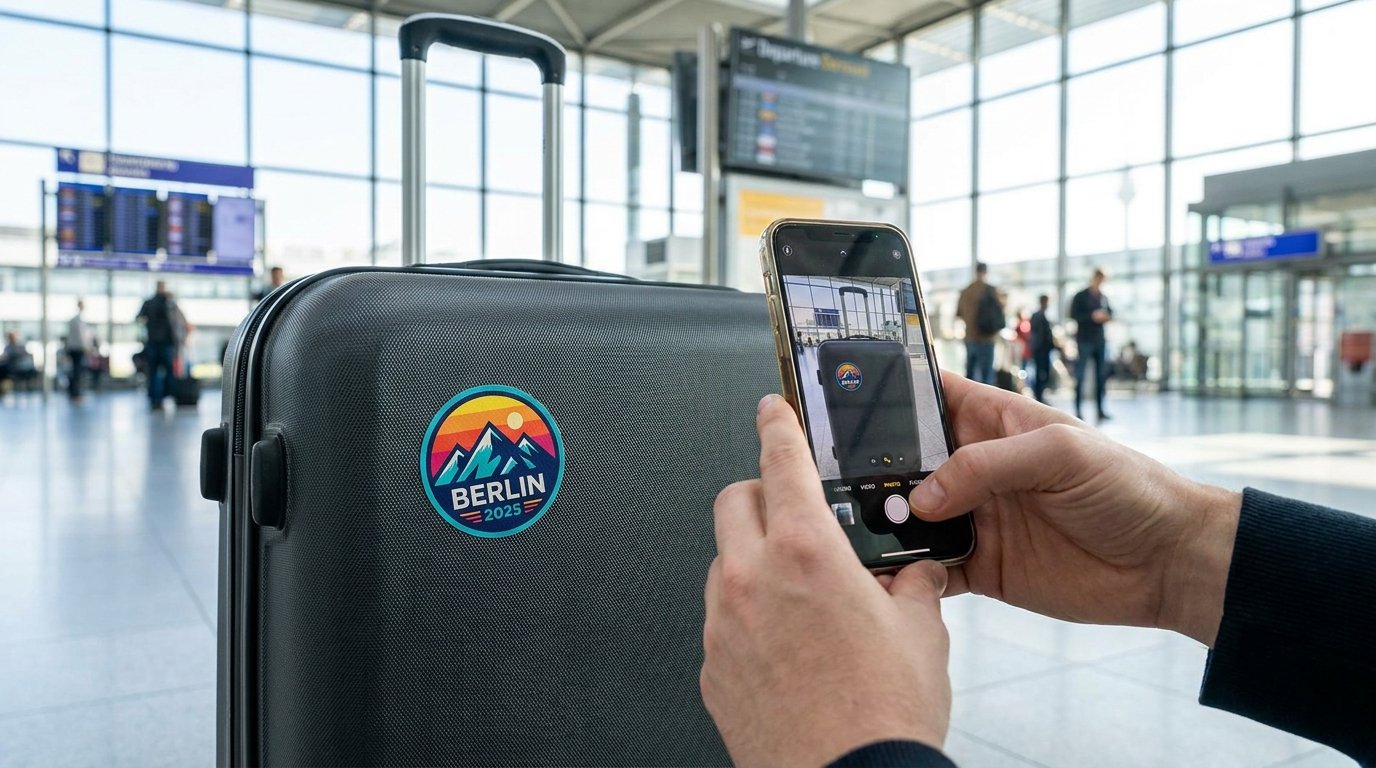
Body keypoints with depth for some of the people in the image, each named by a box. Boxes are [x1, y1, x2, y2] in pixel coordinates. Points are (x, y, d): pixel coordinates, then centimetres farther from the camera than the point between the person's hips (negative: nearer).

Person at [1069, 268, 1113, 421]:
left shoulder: (1104, 298, 13)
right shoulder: (1080, 296, -1)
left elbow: (1109, 312, 20)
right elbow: (1073, 315, -9)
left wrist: (1107, 316, -3)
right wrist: (1092, 316, -18)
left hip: (1099, 341, 5)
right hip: (1084, 341, -5)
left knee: (1102, 376, 5)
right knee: (1080, 376, -5)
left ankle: (1100, 409, 11)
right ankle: (1077, 410, -2)